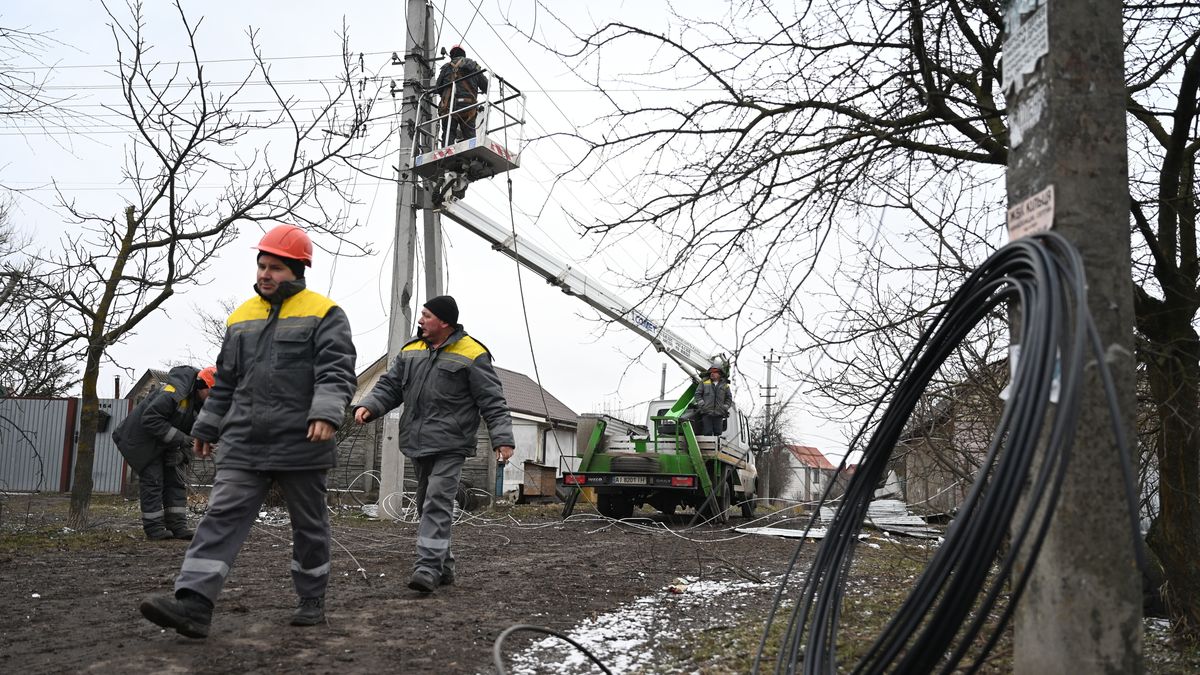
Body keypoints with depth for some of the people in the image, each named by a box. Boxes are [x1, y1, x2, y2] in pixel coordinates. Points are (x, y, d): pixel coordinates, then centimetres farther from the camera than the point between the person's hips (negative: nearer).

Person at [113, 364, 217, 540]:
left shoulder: (200, 402, -4)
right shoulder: (174, 392, -32)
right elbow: (150, 419, -34)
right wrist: (179, 438, -33)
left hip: (168, 444, 8)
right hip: (144, 439, -8)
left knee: (176, 480, 5)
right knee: (152, 480, -8)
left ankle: (178, 526, 7)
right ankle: (154, 528, -1)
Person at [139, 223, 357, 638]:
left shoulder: (322, 313, -3)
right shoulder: (242, 317, 15)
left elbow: (337, 371, -14)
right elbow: (226, 381, 22)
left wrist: (326, 414, -29)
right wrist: (207, 427, 24)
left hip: (301, 445, -4)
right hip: (243, 444, 5)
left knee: (308, 525, 9)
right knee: (223, 516, -6)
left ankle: (312, 601, 23)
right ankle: (194, 604, -10)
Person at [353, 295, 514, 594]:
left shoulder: (471, 355, -7)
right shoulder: (411, 351, 12)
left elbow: (492, 401, -8)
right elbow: (389, 386, 14)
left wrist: (502, 438, -16)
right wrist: (368, 406, -6)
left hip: (450, 447, -7)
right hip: (418, 445, 7)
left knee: (437, 504, -15)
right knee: (427, 505, 13)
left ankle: (428, 567, -16)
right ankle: (444, 567, 25)